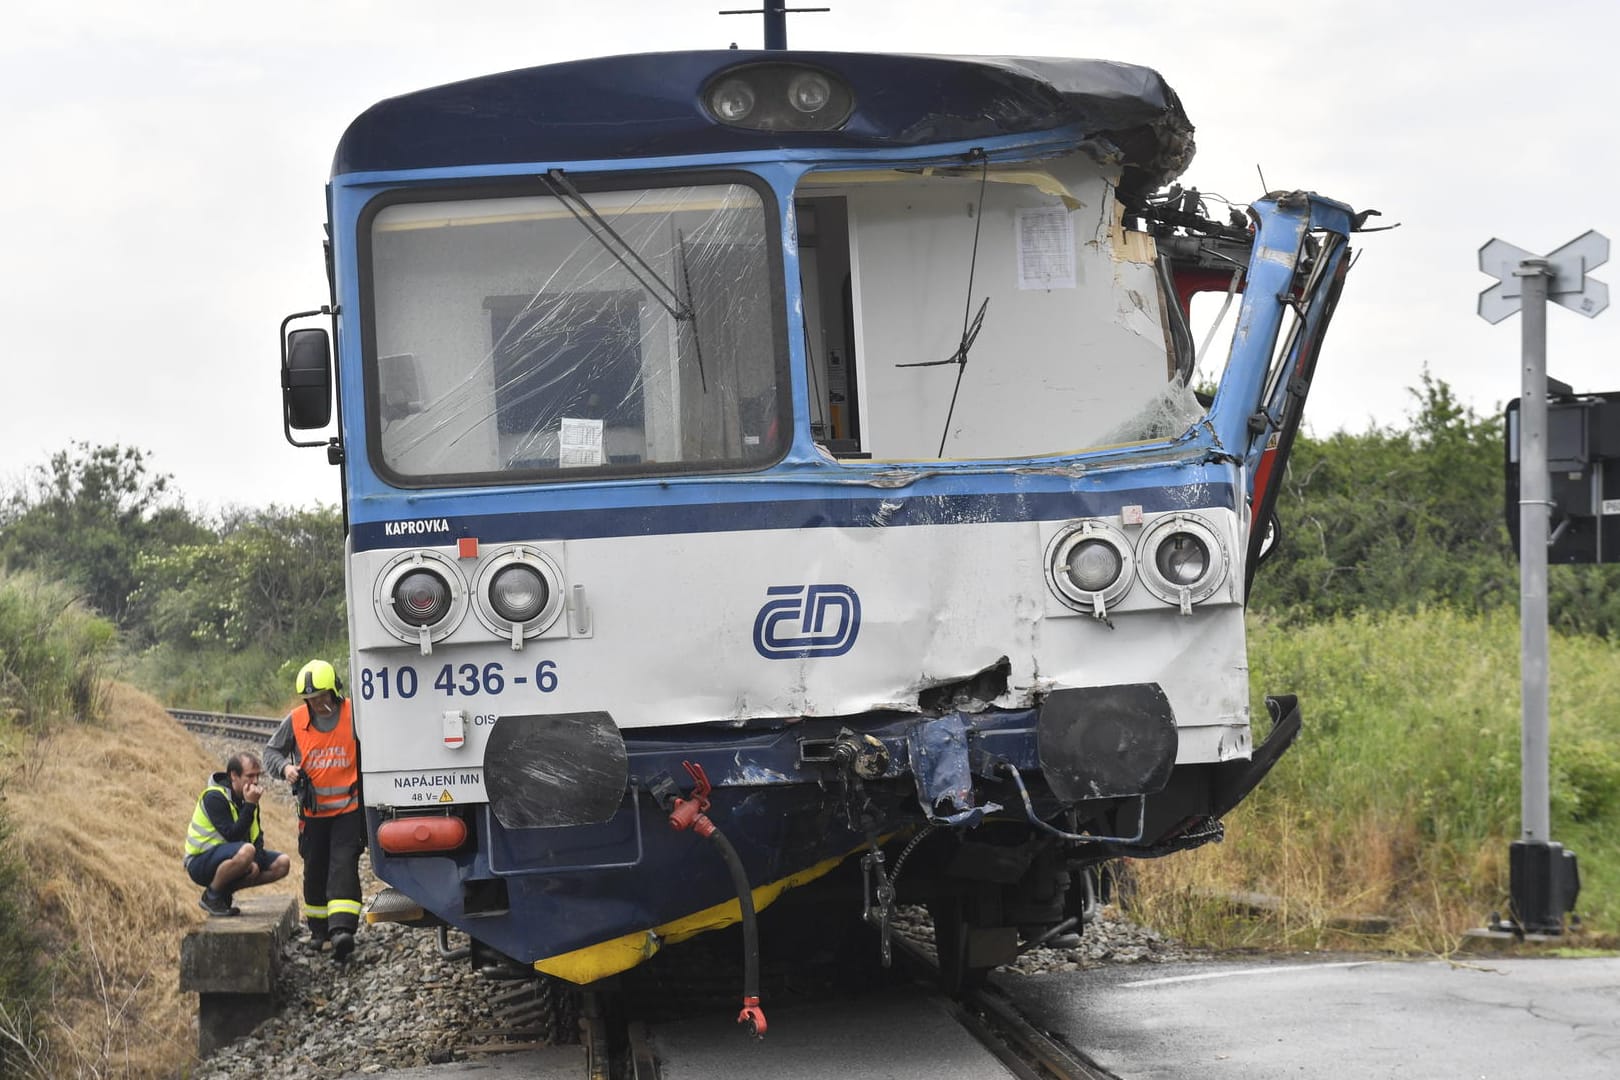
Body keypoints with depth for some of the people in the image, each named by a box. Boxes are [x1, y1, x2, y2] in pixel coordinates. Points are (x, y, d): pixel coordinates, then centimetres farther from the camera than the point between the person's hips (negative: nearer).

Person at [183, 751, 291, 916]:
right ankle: (212, 895, -16)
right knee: (246, 851, -37)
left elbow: (257, 836, 8)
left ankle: (226, 891, 0)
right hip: (201, 862, -9)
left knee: (282, 863, -2)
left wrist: (256, 862, -11)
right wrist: (250, 805, -27)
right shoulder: (214, 797, -19)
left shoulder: (247, 796, 7)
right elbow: (232, 835, -27)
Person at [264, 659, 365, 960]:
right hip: (313, 811, 3)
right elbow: (272, 750, 7)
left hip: (348, 809, -3)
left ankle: (342, 930, -27)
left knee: (343, 866, -15)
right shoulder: (296, 720, -2)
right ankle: (319, 929, 28)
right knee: (314, 870, 11)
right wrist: (284, 767, -15)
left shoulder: (354, 715, -8)